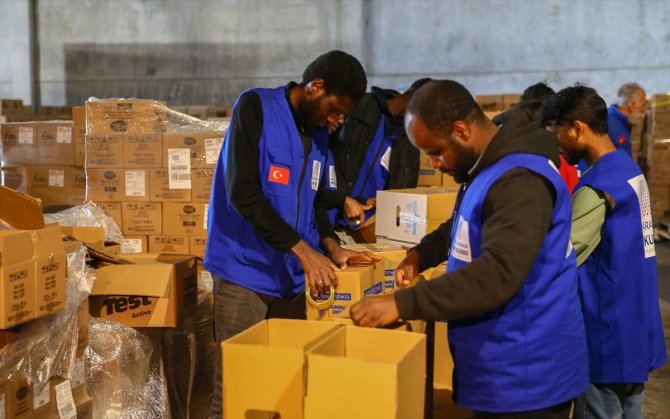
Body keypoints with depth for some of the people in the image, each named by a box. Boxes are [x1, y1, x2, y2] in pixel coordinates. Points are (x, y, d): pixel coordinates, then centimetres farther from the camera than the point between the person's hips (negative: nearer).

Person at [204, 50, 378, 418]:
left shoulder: (319, 131, 13)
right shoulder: (255, 107, -9)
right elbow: (242, 193, -18)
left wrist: (330, 245, -2)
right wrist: (303, 249, -20)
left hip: (293, 276, 7)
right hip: (245, 271, -6)